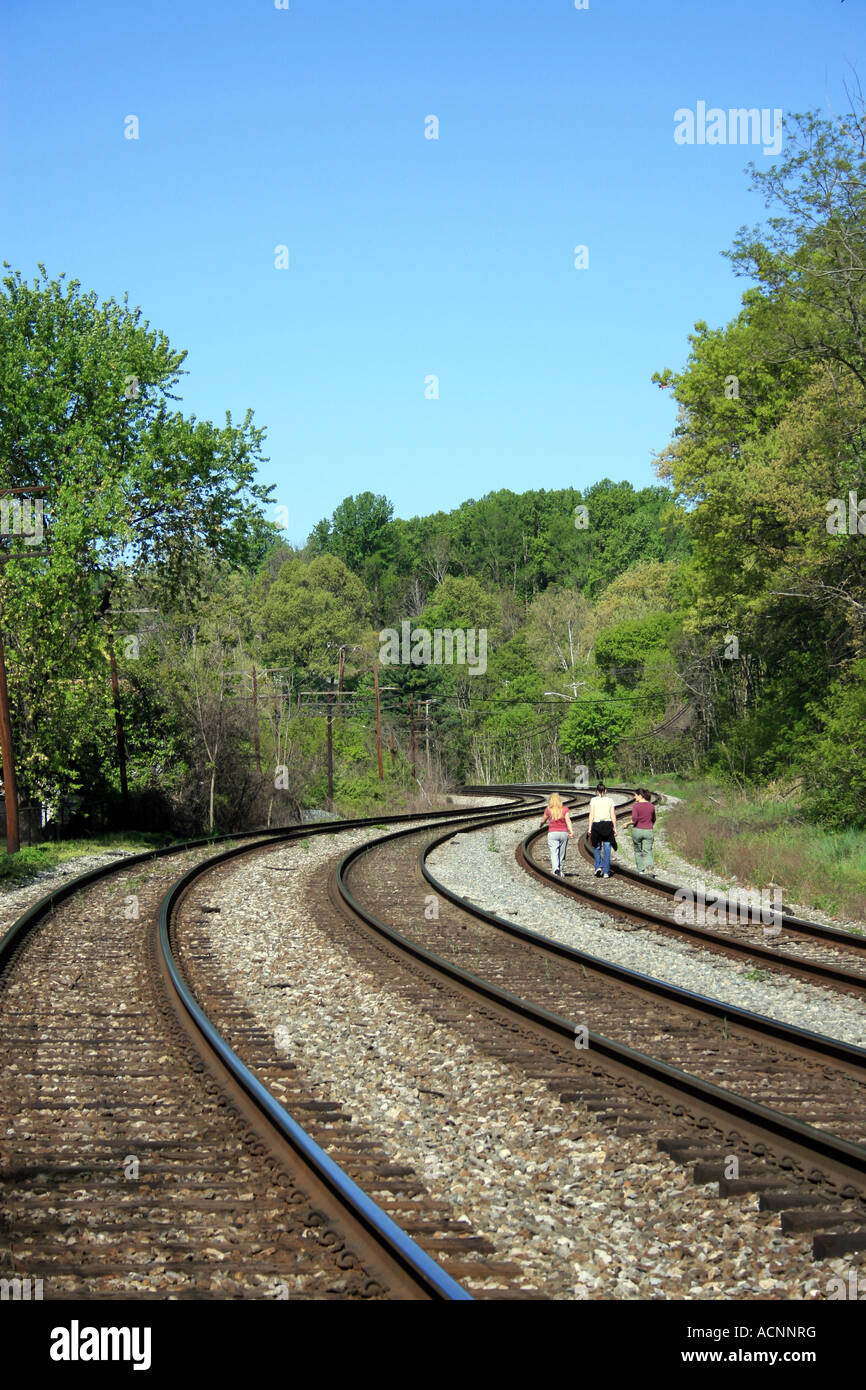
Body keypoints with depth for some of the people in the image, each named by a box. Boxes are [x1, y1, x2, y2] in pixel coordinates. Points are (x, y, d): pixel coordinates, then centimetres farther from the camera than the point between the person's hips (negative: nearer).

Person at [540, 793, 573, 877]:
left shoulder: (548, 809, 0)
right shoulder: (565, 809, 2)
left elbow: (543, 820, 13)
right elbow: (568, 820, -12)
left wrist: (541, 824, 35)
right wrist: (571, 831, -20)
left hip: (552, 833, -2)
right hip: (564, 833, 2)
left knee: (554, 853, -11)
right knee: (562, 854, 14)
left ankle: (556, 869, -34)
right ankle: (562, 872, 23)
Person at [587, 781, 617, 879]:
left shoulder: (593, 800, -2)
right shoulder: (610, 801, 2)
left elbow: (591, 815, -5)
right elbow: (613, 816, 1)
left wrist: (589, 828, -2)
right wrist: (615, 828, 6)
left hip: (596, 825, -1)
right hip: (608, 825, 1)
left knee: (597, 848, 15)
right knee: (607, 850, 4)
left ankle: (598, 866, -3)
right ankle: (606, 872, 4)